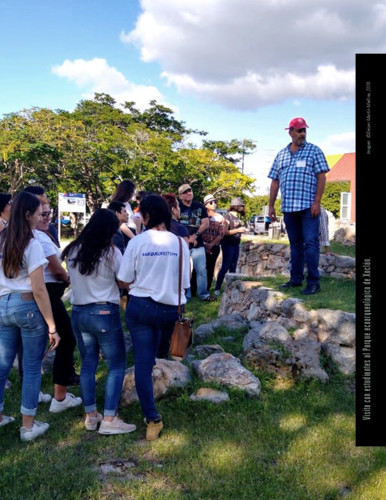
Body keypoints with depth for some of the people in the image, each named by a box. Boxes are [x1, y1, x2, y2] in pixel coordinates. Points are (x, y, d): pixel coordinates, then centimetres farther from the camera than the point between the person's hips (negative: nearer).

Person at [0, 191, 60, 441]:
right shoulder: (32, 244, -15)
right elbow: (38, 290, -17)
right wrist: (52, 327, -14)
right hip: (28, 307, -6)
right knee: (32, 367, 6)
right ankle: (29, 426, 16)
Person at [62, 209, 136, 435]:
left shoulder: (73, 251, 4)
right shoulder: (111, 252, -12)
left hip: (79, 312, 6)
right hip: (105, 313, -6)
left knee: (88, 364, 15)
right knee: (117, 366, 5)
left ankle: (91, 416, 22)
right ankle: (109, 420, 4)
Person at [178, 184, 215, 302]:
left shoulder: (200, 206, 8)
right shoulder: (178, 207, -1)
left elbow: (206, 223, 2)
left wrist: (195, 235, -11)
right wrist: (187, 238, -9)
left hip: (198, 244, 2)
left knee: (202, 269, 2)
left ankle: (204, 294, 11)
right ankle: (185, 295, 12)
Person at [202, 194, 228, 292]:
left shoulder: (220, 218, 7)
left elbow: (221, 234, 1)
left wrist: (211, 245, -9)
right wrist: (205, 245, -9)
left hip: (214, 247, 2)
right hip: (201, 245, -2)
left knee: (210, 269, 4)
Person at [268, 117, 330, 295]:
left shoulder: (314, 150, 4)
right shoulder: (281, 155, 15)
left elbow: (321, 177, -3)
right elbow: (275, 181, 16)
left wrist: (317, 202, -13)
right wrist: (271, 205, 11)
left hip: (308, 206, -4)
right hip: (288, 207, 4)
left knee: (310, 243, -7)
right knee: (295, 244, 11)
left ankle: (313, 282, -5)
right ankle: (296, 278, 18)